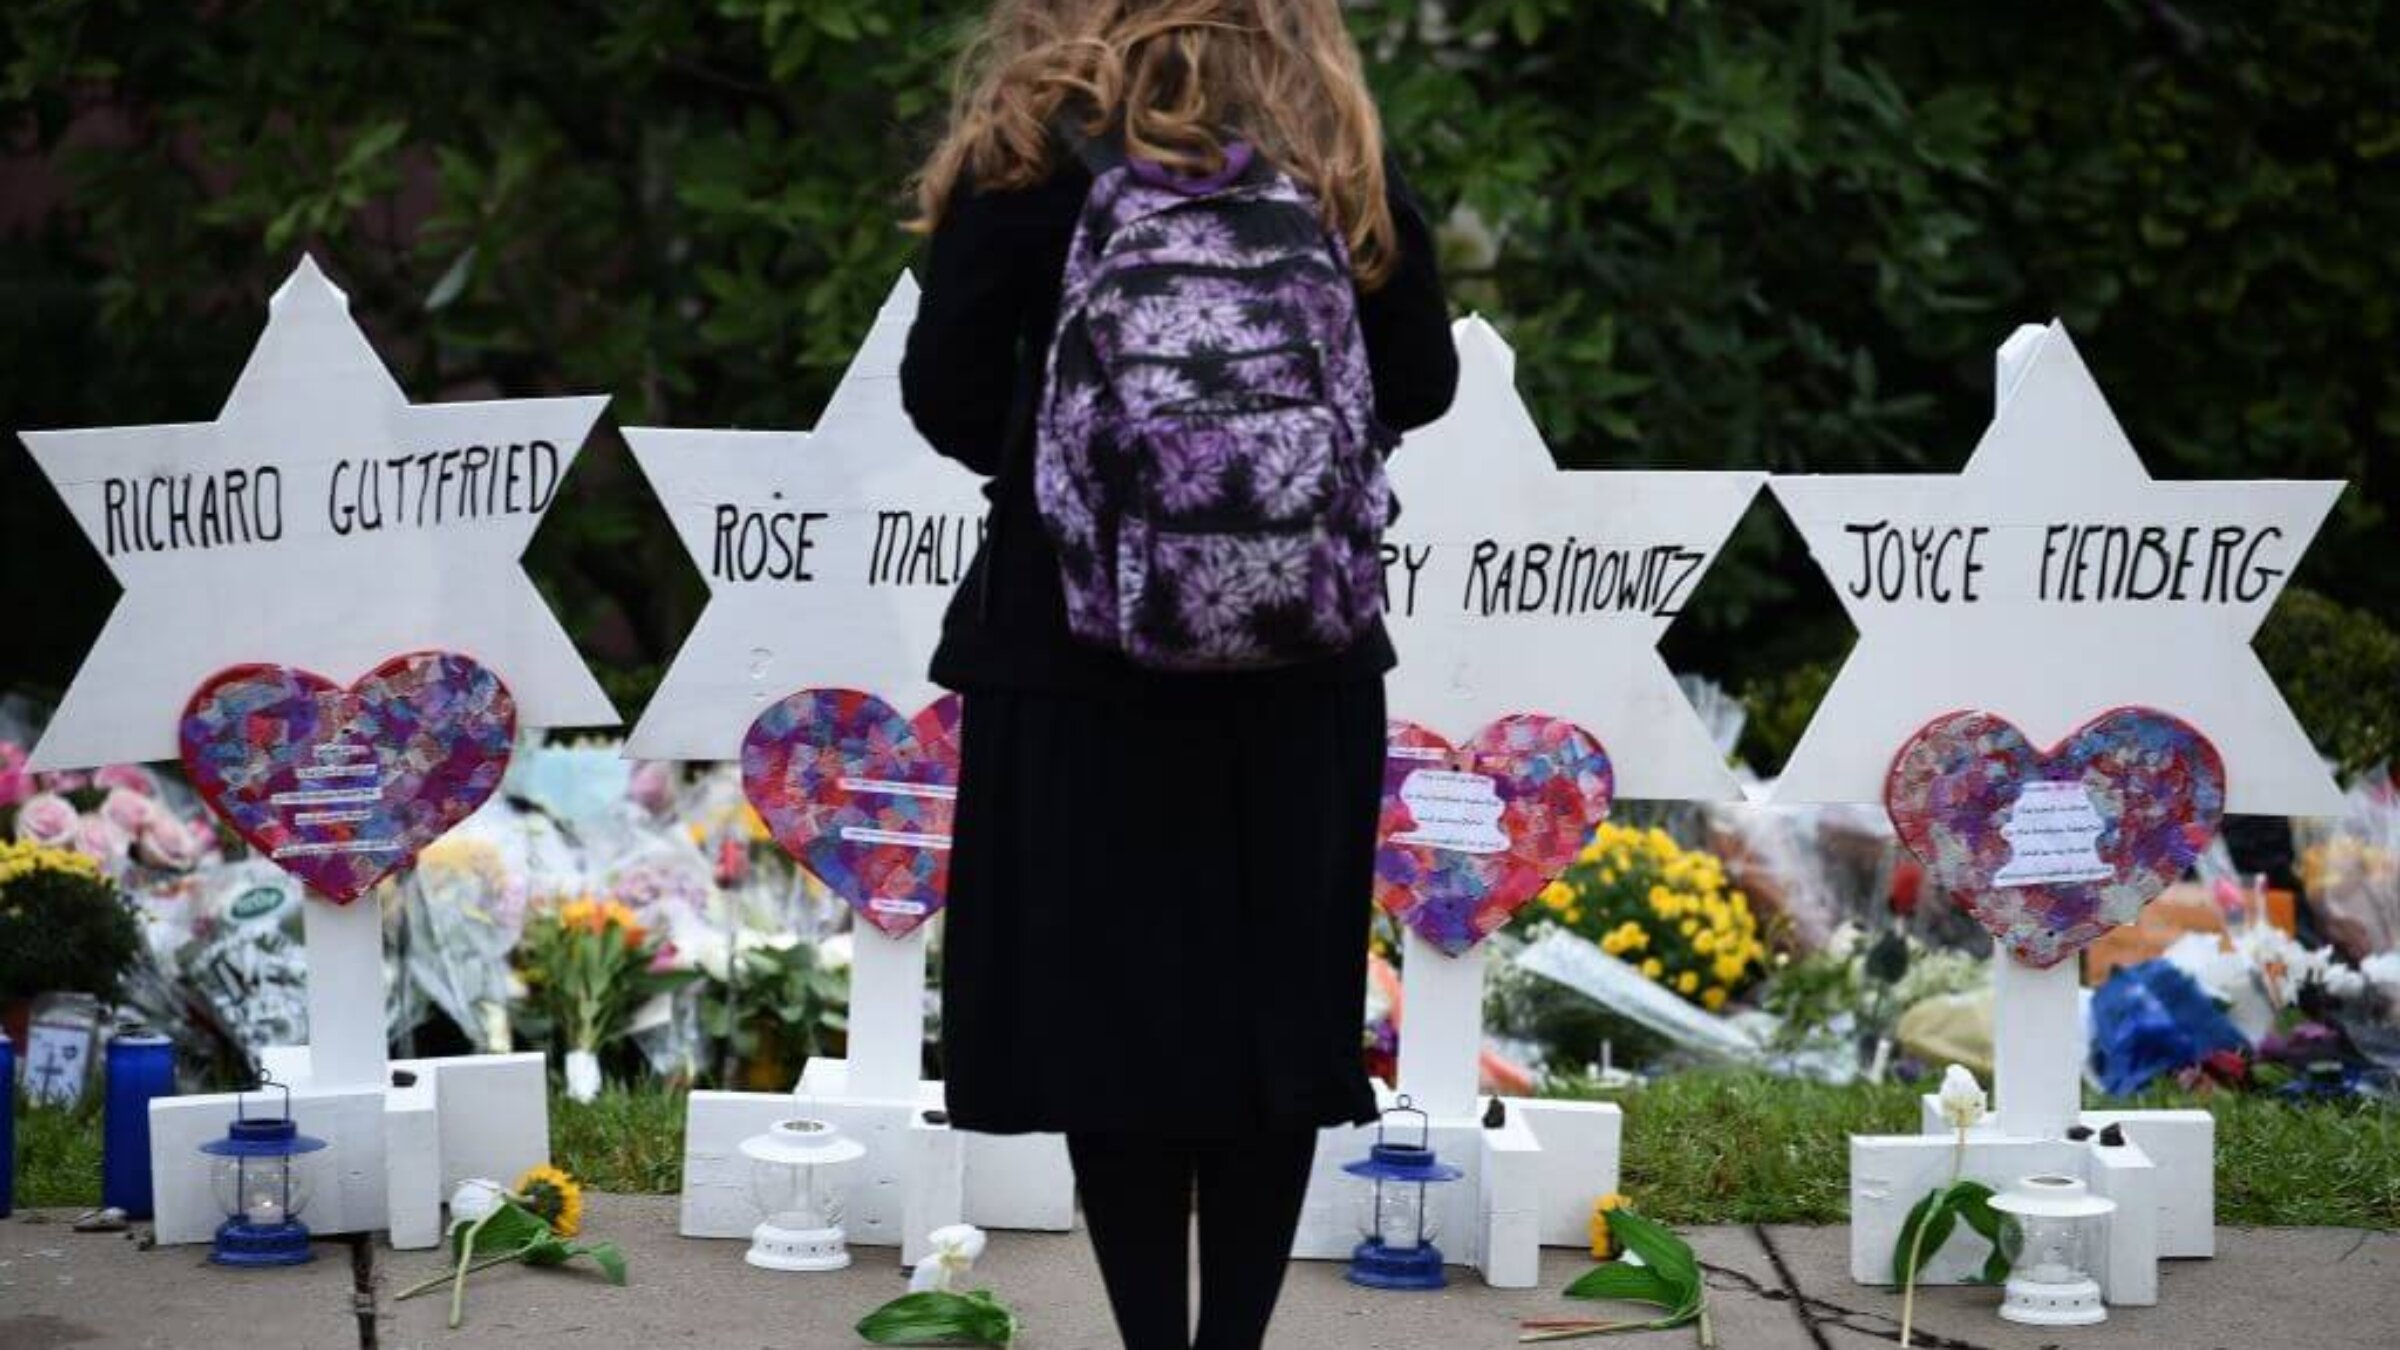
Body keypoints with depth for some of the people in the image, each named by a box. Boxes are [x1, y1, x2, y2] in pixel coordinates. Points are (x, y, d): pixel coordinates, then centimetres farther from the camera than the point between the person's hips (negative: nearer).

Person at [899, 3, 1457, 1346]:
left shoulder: (1031, 144, -9)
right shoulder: (1343, 150, 1)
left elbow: (946, 392, -8)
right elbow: (1422, 382, 7)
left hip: (1079, 645, -3)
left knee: (1104, 1007, 4)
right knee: (1275, 1005, 9)